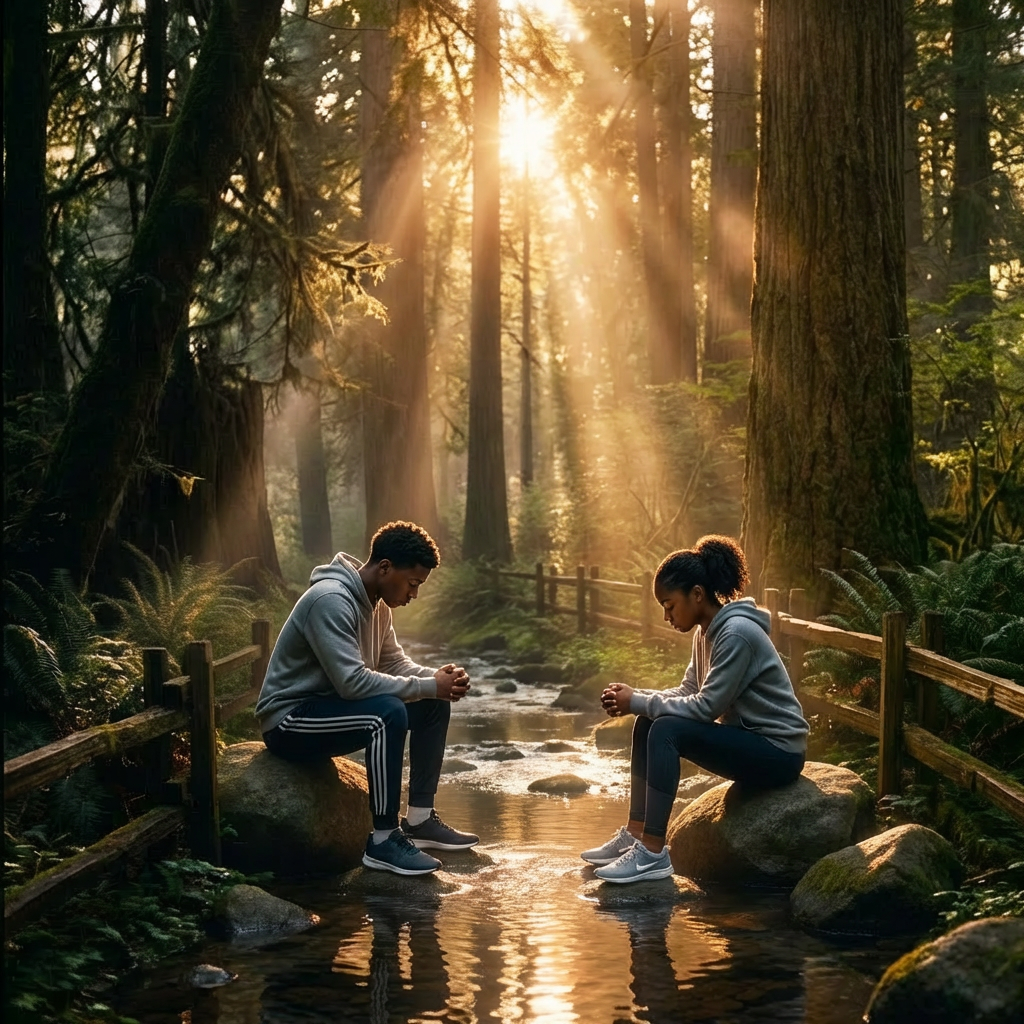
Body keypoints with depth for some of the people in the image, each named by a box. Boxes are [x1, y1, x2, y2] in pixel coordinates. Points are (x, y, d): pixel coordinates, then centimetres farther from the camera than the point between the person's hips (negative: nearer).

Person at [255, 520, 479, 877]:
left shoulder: (377, 604, 5)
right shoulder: (330, 600, -26)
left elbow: (395, 664, 11)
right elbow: (352, 682, -32)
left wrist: (440, 678, -9)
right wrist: (427, 686, -25)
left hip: (329, 706, 10)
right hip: (289, 720, -10)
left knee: (434, 706, 3)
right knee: (388, 714, -33)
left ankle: (419, 820, 8)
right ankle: (383, 841, -24)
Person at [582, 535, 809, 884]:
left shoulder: (736, 633, -22)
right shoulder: (708, 631, 7)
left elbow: (705, 707, -25)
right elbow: (687, 693, 10)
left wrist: (638, 702, -16)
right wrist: (635, 697, -6)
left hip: (777, 751, -10)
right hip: (747, 740, 10)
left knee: (666, 730, -24)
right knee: (647, 723, 4)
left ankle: (652, 853, -22)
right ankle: (635, 837, 3)